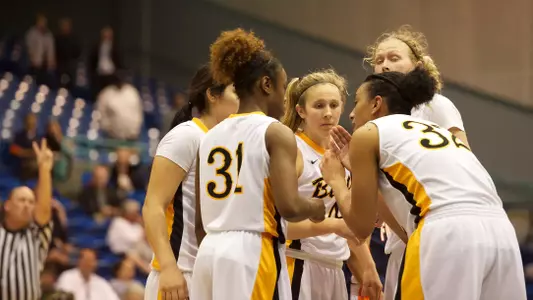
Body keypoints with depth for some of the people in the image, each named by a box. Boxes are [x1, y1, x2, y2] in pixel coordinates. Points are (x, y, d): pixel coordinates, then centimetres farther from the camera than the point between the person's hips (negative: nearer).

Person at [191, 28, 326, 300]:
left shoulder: (211, 137, 15)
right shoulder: (276, 132, -5)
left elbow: (200, 221, 16)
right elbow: (289, 207, -15)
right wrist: (315, 208, 5)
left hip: (210, 253, 7)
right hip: (252, 254, -7)